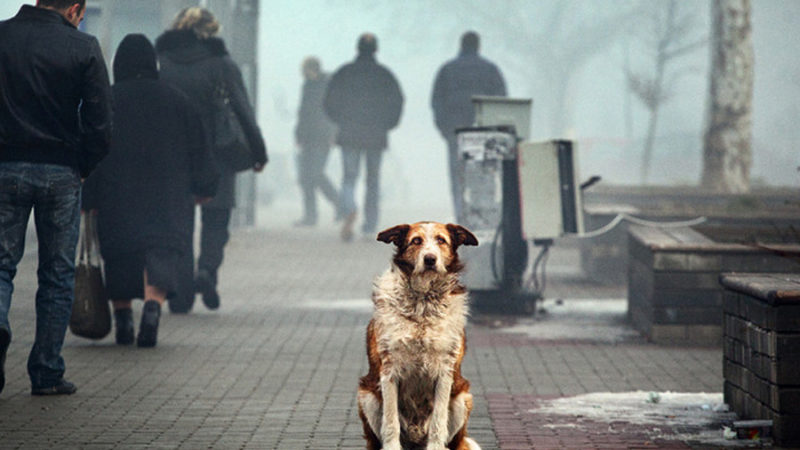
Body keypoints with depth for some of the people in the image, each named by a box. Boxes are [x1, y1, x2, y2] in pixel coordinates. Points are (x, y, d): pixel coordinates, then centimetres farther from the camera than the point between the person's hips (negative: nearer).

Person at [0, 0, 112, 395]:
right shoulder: (84, 48, -5)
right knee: (57, 274, 9)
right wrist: (82, 168, 7)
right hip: (61, 173, -1)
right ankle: (47, 373, 10)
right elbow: (100, 125, -8)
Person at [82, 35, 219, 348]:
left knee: (119, 259, 12)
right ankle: (152, 306, -29)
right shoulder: (177, 101, 5)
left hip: (116, 199, 0)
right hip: (167, 201, 0)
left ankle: (123, 321, 14)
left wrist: (87, 199, 1)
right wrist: (205, 187, 19)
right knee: (161, 253, -5)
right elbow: (198, 150, 8)